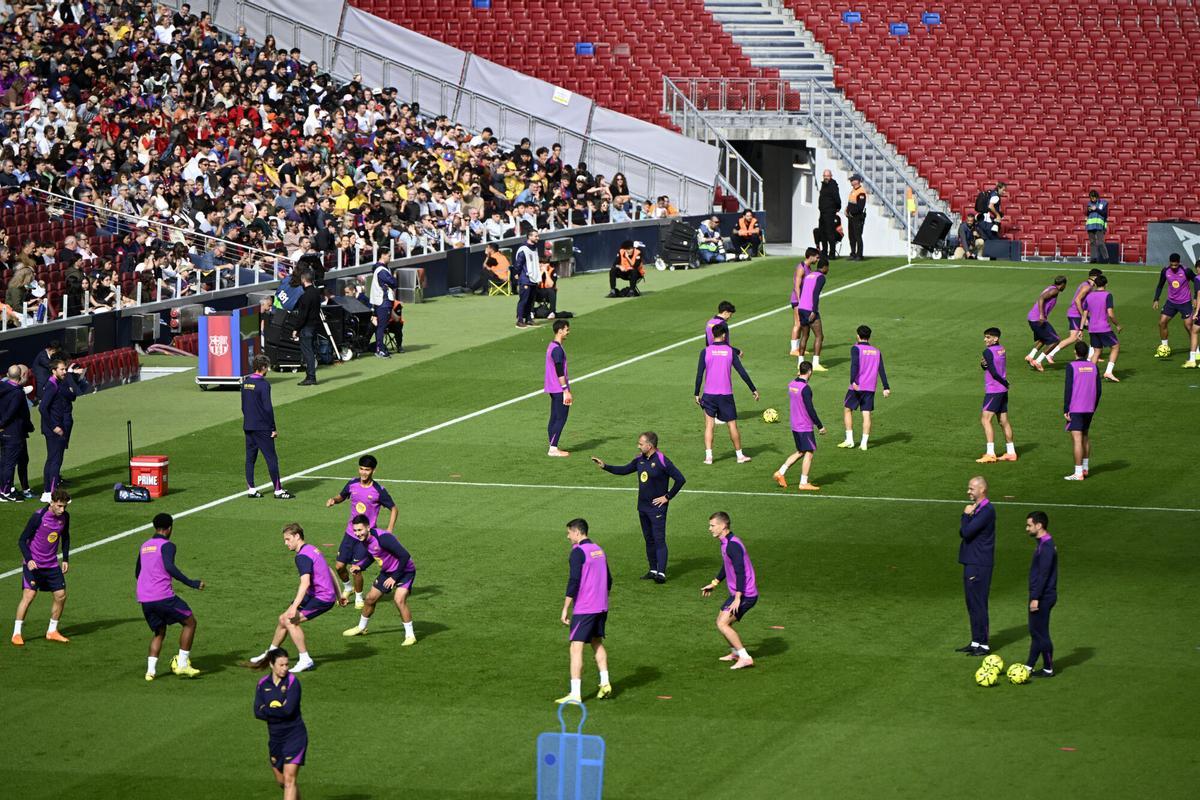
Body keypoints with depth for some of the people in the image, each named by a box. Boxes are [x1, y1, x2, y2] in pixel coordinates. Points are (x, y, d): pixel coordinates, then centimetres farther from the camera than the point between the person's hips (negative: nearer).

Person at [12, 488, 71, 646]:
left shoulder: (65, 517, -2)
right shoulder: (38, 516, -19)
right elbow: (22, 540, -14)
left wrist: (66, 559, 11)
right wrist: (28, 560, -26)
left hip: (52, 564, 6)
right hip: (33, 564, -6)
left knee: (61, 596, 3)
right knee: (29, 594, -17)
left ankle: (52, 631, 20)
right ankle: (17, 633, -9)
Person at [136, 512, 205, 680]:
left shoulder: (144, 546, 18)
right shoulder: (167, 545, -4)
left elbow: (137, 573, 29)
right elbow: (169, 567, -23)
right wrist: (191, 583, -23)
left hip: (143, 598, 7)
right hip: (163, 596, -7)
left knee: (159, 632, 21)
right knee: (190, 622, 8)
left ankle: (151, 670, 4)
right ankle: (182, 665, 3)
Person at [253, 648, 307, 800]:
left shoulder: (292, 681, -12)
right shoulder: (263, 684, 1)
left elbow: (289, 710, -22)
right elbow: (257, 713, -6)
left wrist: (267, 709, -11)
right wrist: (278, 711, -17)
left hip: (295, 735, -5)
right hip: (275, 736, 5)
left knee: (289, 779, -14)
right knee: (281, 780, 15)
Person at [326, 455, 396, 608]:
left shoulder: (378, 491, -14)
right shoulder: (352, 485, -1)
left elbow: (394, 509, -4)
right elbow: (342, 496, 18)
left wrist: (389, 530, -15)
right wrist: (333, 500, -5)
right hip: (350, 532, 5)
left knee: (356, 569, -6)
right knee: (339, 566, 4)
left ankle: (359, 598, 19)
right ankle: (347, 587, 34)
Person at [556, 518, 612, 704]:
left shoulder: (578, 552, -13)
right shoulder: (599, 550, 12)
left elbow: (573, 582, -19)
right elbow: (608, 580, 18)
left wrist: (565, 609, -16)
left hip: (583, 609, -8)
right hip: (601, 607, 8)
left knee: (576, 647, -8)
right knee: (597, 643, 23)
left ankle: (575, 694, -13)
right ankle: (605, 683, 18)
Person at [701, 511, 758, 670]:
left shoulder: (733, 545, -22)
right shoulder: (726, 543, 11)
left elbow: (740, 572, -27)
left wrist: (738, 598, -29)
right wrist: (714, 584, 36)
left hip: (745, 595, -10)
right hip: (738, 593, 10)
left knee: (722, 624, -14)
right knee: (722, 622, 18)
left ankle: (745, 658, -12)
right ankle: (736, 653, 35)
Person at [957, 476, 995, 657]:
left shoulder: (987, 511, -17)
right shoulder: (976, 508, 14)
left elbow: (966, 532, -22)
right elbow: (963, 532, 11)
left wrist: (966, 515, -8)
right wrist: (967, 516, -5)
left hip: (979, 565, -10)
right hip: (971, 562, 10)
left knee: (978, 604, -5)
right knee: (972, 604, 14)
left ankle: (983, 645, 1)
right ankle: (976, 642, 21)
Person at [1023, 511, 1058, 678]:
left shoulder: (1046, 546, -20)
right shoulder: (1043, 544, 12)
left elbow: (1043, 574, -23)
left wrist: (1036, 598, -23)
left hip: (1043, 597, -10)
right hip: (1040, 596, 10)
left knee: (1040, 633, -2)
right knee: (1035, 632, 13)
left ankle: (1048, 669, 5)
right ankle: (1029, 667, 19)